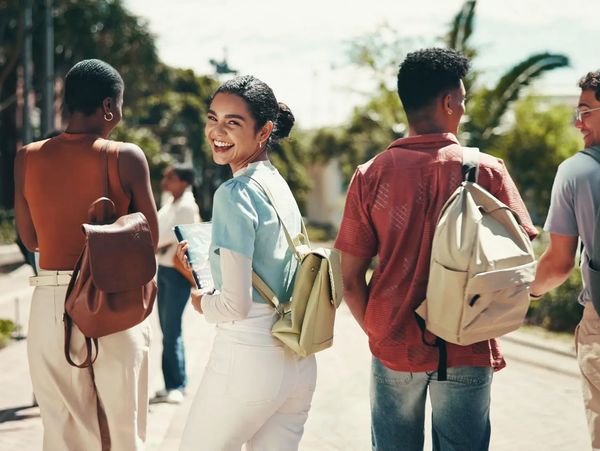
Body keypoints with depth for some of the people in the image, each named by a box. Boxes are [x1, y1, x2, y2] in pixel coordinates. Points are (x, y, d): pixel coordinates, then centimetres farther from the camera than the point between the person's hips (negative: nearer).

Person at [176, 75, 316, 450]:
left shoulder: (234, 194, -15)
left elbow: (235, 304, -18)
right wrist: (203, 259, 20)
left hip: (246, 358, -8)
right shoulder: (282, 187, 10)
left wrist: (201, 304, 2)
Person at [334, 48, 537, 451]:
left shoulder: (371, 175, -4)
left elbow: (350, 279, -4)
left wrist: (377, 331, 11)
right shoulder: (486, 171, -8)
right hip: (467, 354, -1)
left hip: (393, 351, 1)